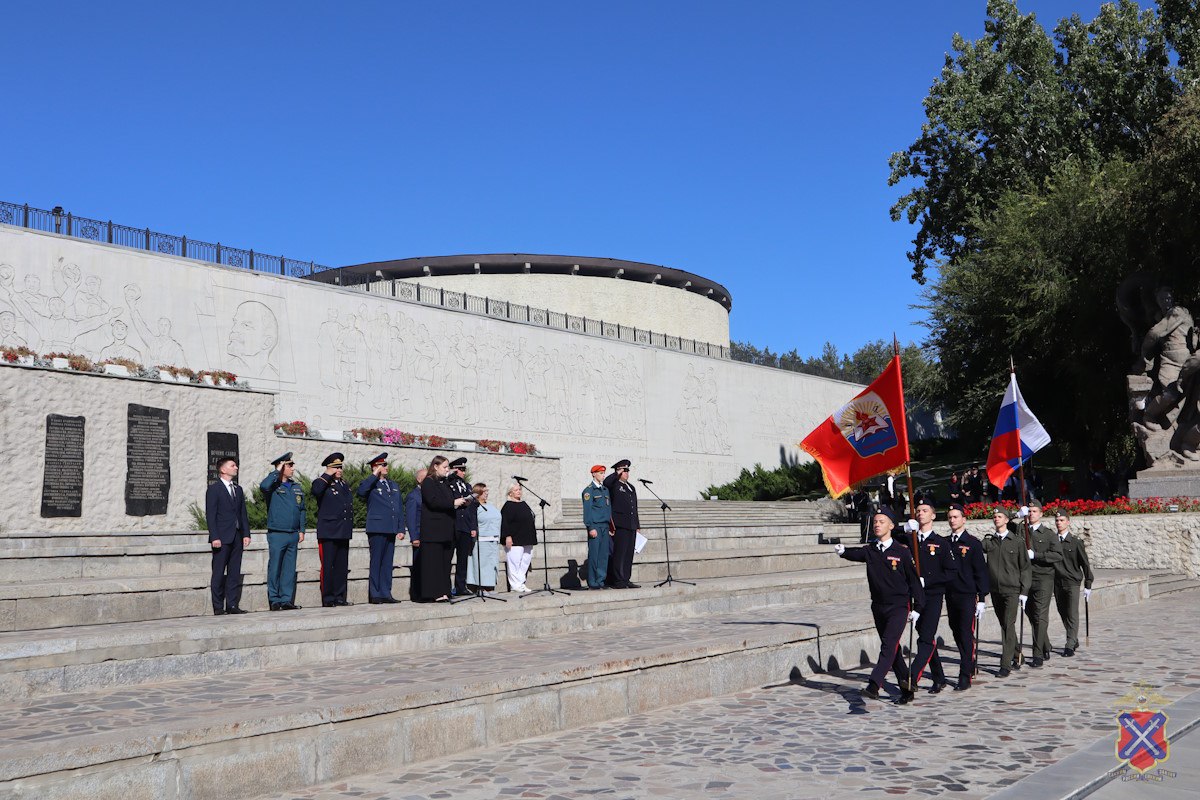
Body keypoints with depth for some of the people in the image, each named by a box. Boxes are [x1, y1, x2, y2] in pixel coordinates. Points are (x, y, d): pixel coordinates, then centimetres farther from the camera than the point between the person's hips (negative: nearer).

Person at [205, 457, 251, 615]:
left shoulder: (238, 489, 17)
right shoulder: (214, 489, -3)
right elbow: (210, 515, -9)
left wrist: (246, 534, 6)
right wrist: (214, 537, -16)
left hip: (237, 537, 6)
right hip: (222, 538, -6)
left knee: (235, 573, 6)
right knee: (219, 573, 0)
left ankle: (232, 605, 9)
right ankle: (218, 607, 5)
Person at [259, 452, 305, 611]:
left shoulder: (297, 487, 14)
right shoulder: (273, 486, -3)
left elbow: (302, 510, 18)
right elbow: (263, 486, -29)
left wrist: (301, 530, 10)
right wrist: (277, 471, -17)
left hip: (293, 535, 5)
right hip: (277, 534, -5)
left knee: (289, 569, 7)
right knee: (274, 568, 0)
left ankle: (287, 600, 13)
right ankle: (274, 601, 8)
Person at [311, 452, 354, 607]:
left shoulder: (344, 484, 20)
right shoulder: (322, 483, -2)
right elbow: (316, 491, -28)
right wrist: (327, 476, -17)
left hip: (343, 534, 7)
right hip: (328, 533, -7)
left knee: (342, 567, 9)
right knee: (327, 567, -4)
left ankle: (340, 597, 14)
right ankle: (328, 599, 1)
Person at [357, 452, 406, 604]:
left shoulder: (394, 485, 19)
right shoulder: (369, 484, 0)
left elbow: (400, 508, 19)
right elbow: (360, 492, -25)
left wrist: (401, 529, 11)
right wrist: (374, 475, -17)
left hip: (391, 530, 6)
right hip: (377, 529, -6)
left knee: (388, 563, 8)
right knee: (376, 563, -3)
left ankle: (385, 594, 13)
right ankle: (374, 595, 2)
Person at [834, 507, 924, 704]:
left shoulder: (902, 552, -5)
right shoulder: (870, 551, 5)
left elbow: (914, 579, -2)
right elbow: (856, 554, -16)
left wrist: (916, 607, -4)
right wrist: (843, 551, -39)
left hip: (898, 606, -5)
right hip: (878, 607, 5)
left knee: (889, 644, -19)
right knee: (893, 649, 12)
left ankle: (874, 685, -26)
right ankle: (907, 689, 24)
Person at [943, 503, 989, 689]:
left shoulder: (973, 543, -2)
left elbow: (981, 571, -4)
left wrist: (982, 599, -8)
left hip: (968, 596, -5)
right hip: (950, 596, 5)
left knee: (967, 635, -7)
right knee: (957, 634, 12)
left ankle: (965, 676, -5)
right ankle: (970, 665, 30)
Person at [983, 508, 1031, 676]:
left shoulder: (1017, 542, 0)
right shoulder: (989, 541, 7)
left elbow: (1026, 568, 1)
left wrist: (1024, 591, -3)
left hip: (1012, 590, -4)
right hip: (995, 590, 4)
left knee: (1009, 626, -10)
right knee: (1004, 625, 13)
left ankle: (1006, 665, -9)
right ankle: (1016, 656, 29)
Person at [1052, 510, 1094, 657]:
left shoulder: (1076, 542, -4)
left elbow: (1085, 564, 0)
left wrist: (1088, 585, 0)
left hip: (1072, 583, -4)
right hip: (1057, 583, 4)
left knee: (1072, 615, -8)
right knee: (1063, 614, 12)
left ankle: (1070, 646, -7)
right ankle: (1074, 640, 29)